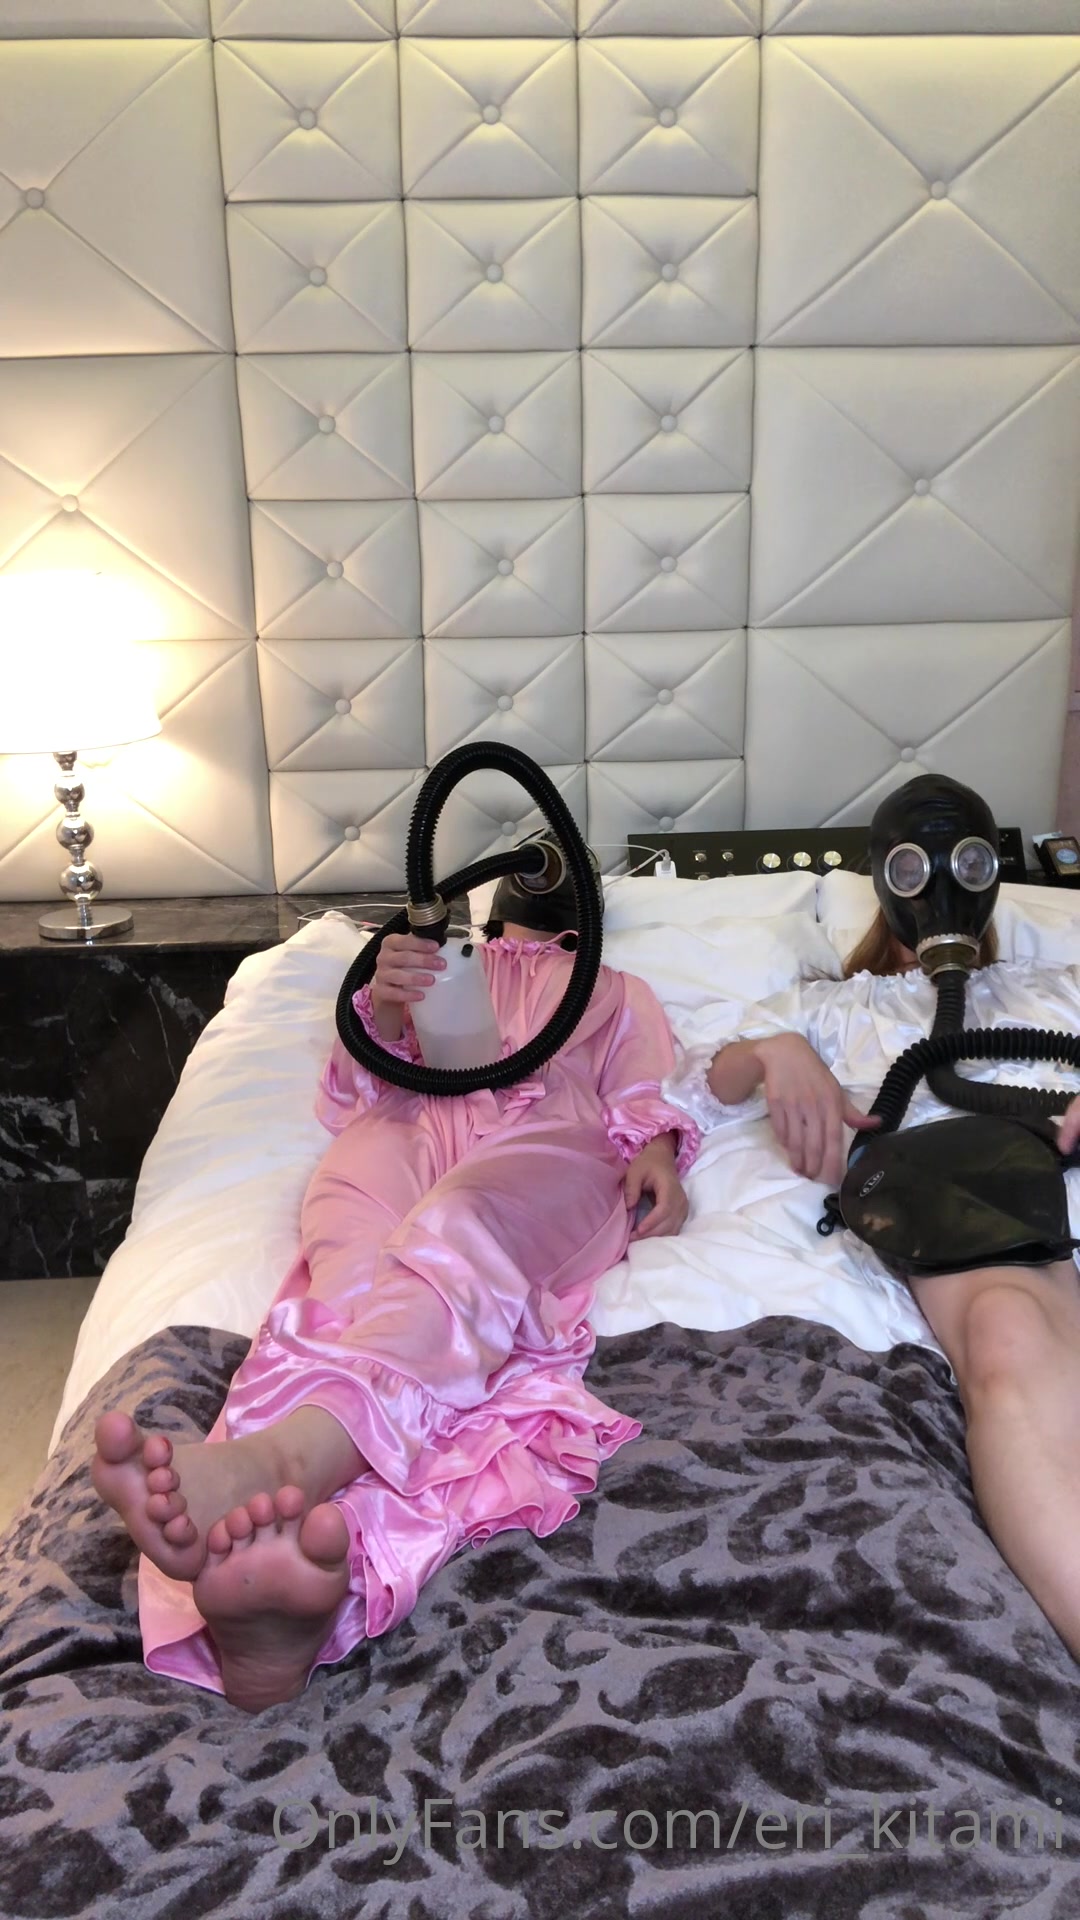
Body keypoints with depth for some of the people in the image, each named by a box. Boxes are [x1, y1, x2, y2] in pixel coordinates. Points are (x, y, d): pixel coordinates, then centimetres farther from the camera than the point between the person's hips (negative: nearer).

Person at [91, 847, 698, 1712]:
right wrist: (382, 1009, 3)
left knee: (456, 1233, -40)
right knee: (358, 1273, -37)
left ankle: (278, 1457, -69)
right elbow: (349, 1096, 26)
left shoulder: (619, 991, 39)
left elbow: (646, 1099, 21)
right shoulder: (426, 965, 41)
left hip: (547, 1140, -1)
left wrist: (656, 1152, -5)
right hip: (407, 1126, 2)